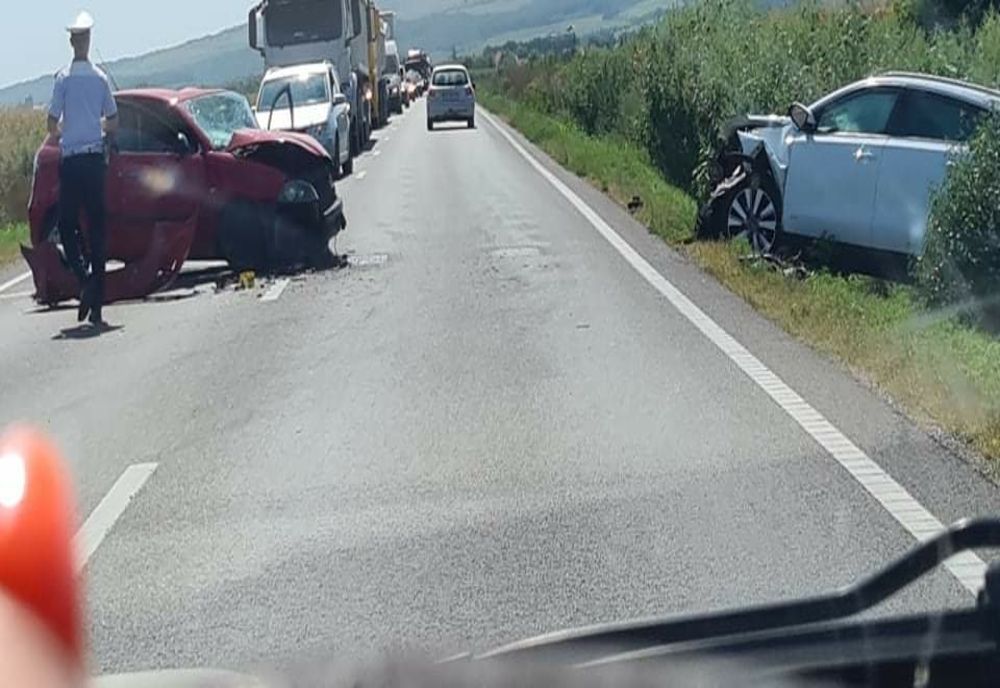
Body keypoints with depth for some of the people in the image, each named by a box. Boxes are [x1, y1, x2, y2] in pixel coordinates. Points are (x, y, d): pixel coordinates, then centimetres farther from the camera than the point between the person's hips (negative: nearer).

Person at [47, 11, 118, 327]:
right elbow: (113, 123, 7)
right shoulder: (100, 78, 3)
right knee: (97, 228, 5)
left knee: (67, 224, 7)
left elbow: (52, 125, -6)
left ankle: (84, 280, -16)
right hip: (96, 158, 3)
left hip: (71, 160, -3)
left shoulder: (63, 78, -6)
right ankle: (97, 305, 5)